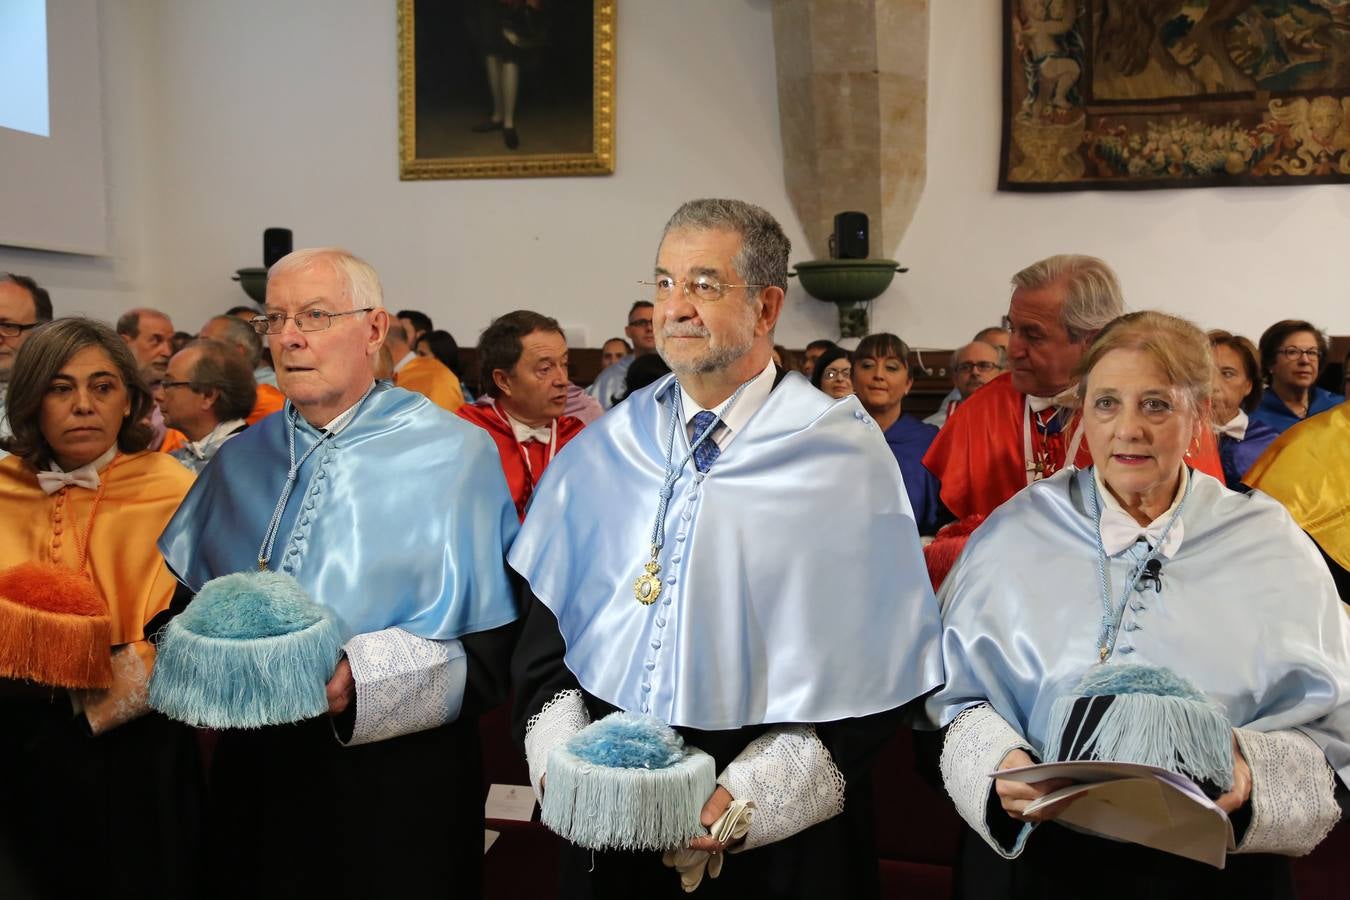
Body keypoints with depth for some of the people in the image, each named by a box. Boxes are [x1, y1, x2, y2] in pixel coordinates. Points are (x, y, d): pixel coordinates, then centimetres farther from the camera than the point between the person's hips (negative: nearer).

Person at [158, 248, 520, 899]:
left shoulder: (453, 455, -9)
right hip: (253, 773, 4)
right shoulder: (240, 460, 8)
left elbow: (496, 650, -13)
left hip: (396, 787, -4)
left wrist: (363, 680, -24)